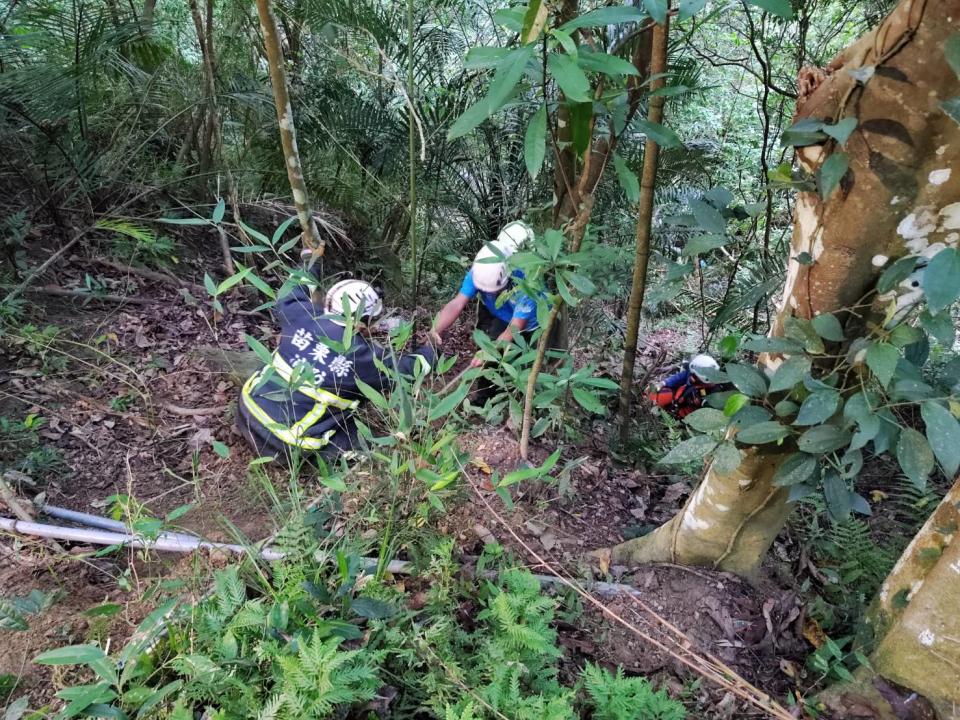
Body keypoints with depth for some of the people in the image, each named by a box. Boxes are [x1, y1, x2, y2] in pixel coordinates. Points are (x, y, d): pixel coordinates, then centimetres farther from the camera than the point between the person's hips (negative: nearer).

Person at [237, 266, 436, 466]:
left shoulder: (302, 315, -3)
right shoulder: (364, 356, -13)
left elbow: (290, 295, 21)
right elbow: (405, 370, 3)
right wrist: (428, 350, 23)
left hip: (249, 409, 5)